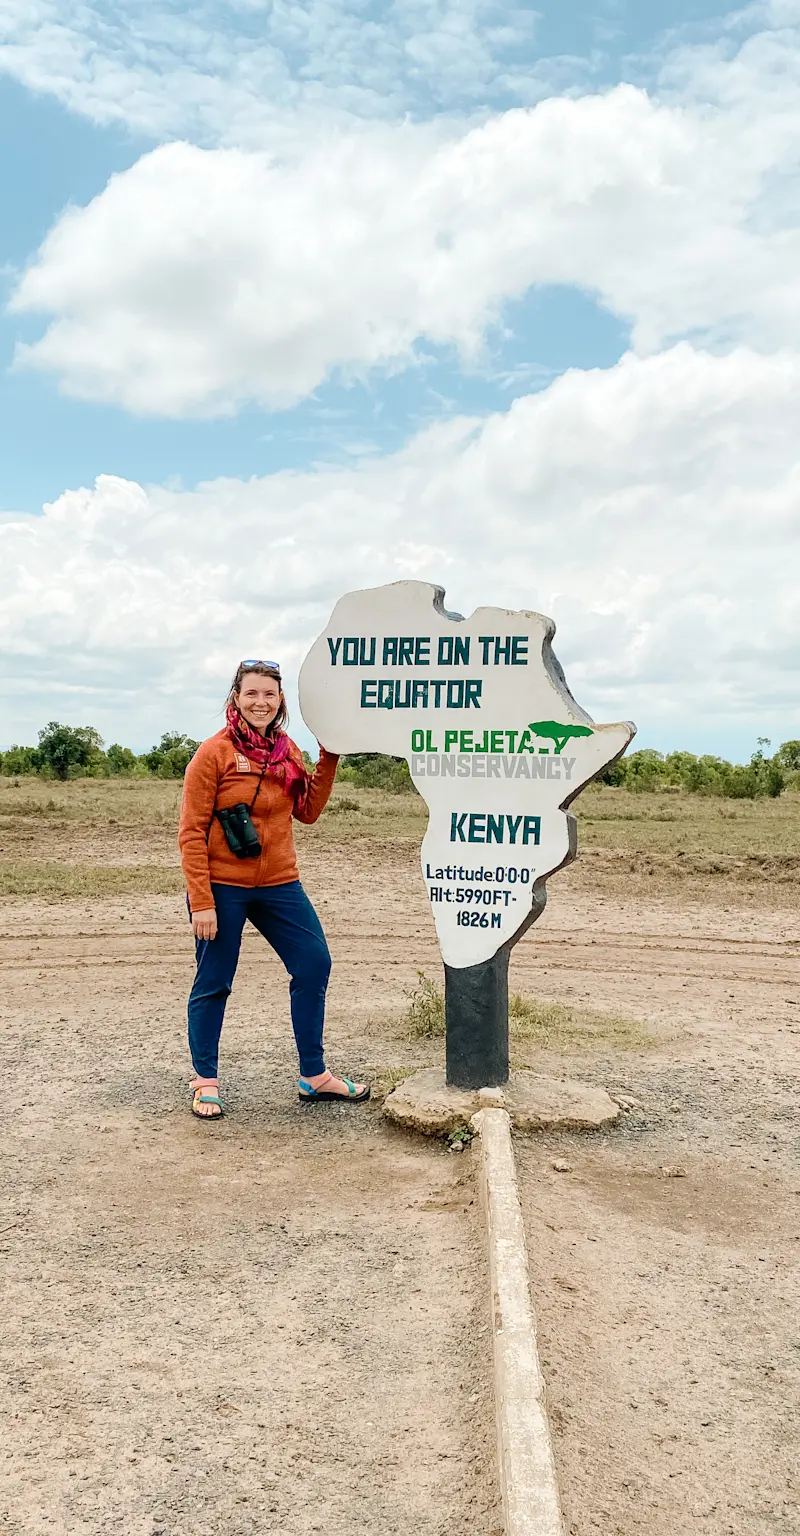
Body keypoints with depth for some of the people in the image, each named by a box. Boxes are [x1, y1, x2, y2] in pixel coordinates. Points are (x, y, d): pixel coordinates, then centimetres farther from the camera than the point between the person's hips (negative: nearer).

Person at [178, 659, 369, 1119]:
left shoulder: (287, 750, 6)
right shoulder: (214, 753, -11)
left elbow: (309, 811, 10)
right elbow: (192, 833, -12)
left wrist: (329, 758, 1)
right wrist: (201, 901, -16)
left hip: (278, 884, 6)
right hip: (222, 887, -6)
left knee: (314, 964, 5)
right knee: (214, 983, 5)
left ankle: (315, 1076, 19)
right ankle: (205, 1081, 23)